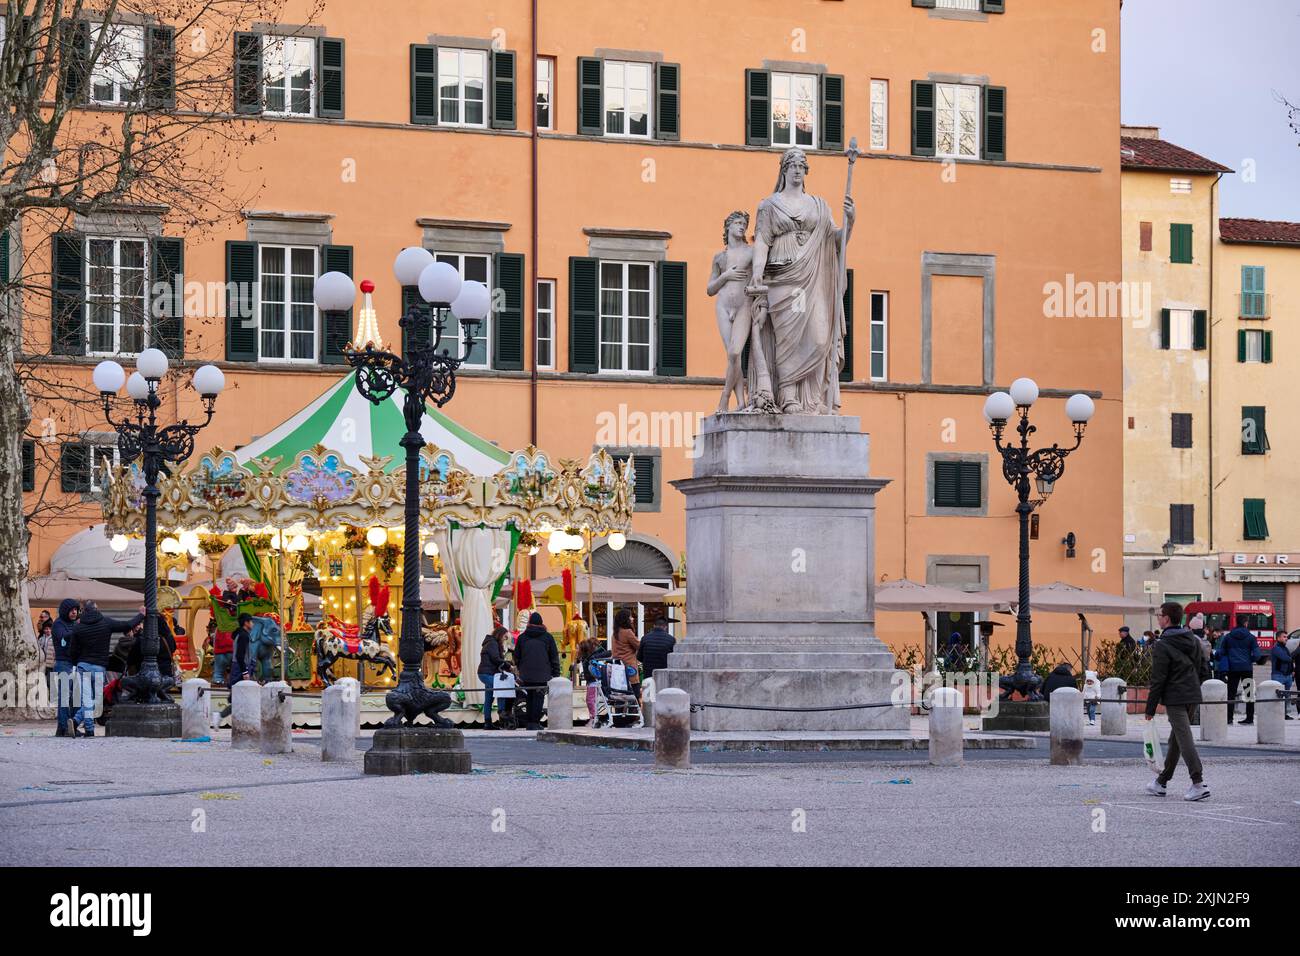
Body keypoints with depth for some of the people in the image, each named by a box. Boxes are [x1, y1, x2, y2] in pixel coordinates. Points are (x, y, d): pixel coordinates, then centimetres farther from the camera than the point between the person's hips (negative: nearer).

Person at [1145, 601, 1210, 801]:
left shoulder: (1162, 646, -13)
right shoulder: (1193, 640, 9)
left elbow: (1158, 680, -13)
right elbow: (1203, 668, 12)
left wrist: (1150, 708, -7)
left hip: (1175, 699, -8)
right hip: (1193, 696, 8)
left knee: (1184, 739, -9)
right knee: (1175, 739, 16)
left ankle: (1199, 783, -18)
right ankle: (1162, 782, 25)